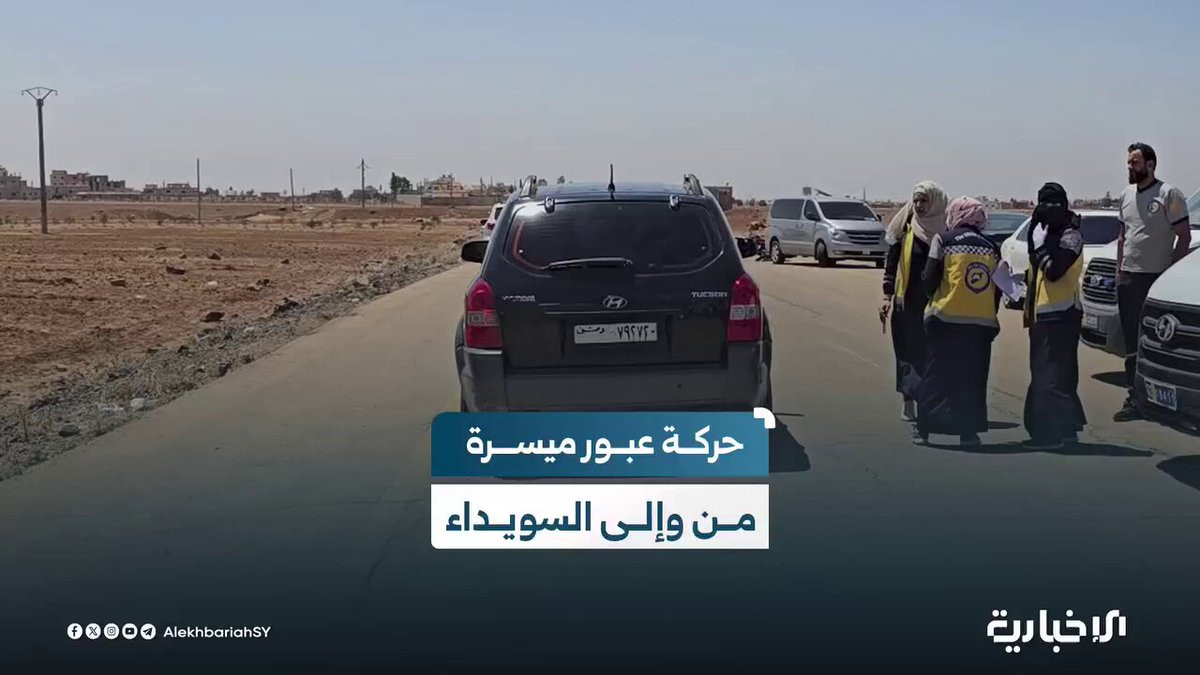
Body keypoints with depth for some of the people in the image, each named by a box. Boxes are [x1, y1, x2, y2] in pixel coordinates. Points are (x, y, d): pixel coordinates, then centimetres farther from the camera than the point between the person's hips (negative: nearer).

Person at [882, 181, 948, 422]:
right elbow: (890, 265, 5)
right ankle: (908, 403, 13)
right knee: (908, 352, 3)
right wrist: (887, 297, -2)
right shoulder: (904, 230, 3)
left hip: (936, 303, 0)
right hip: (907, 303, 0)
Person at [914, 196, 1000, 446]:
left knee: (936, 374, 7)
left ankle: (923, 428, 10)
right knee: (973, 377, 9)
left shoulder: (943, 240, 0)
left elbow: (930, 278, -6)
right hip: (982, 321, 2)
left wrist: (932, 294, 15)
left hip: (946, 318, -2)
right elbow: (997, 287, 10)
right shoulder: (991, 247, 10)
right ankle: (969, 431, 7)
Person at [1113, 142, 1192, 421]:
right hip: (1128, 277, 7)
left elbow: (1184, 236, -7)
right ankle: (1134, 397, 14)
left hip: (1157, 277, -7)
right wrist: (1119, 270, 14)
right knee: (1132, 341, 9)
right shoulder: (1127, 196, 15)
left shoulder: (1169, 194, -6)